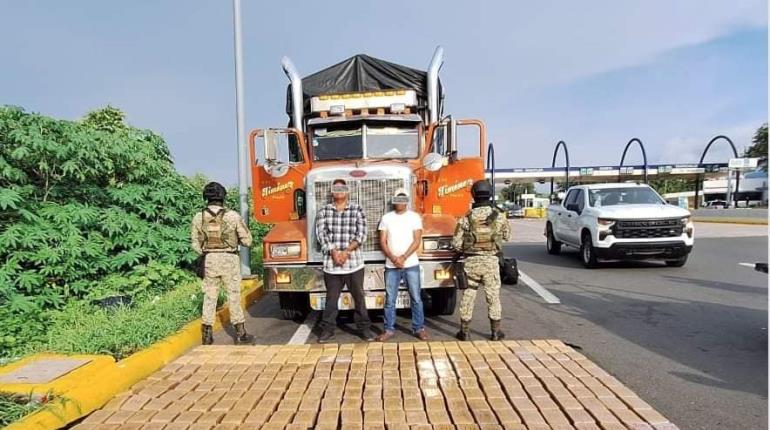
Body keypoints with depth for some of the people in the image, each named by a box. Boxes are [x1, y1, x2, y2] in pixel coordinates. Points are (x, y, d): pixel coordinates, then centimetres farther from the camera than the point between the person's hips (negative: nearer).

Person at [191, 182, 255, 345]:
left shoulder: (198, 217, -3)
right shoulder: (233, 216, -11)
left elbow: (196, 245, 2)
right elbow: (247, 240, -7)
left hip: (210, 260, 3)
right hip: (229, 260, -2)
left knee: (209, 297, 13)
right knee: (234, 296, 6)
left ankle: (207, 334, 17)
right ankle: (240, 334, 12)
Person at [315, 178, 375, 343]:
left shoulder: (357, 210, 3)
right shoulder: (324, 211, 6)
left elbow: (361, 235, -4)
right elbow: (321, 234, -3)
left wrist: (346, 251, -14)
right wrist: (334, 252, -15)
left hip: (354, 262, 0)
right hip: (331, 263, 1)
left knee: (359, 296, 8)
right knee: (331, 297, 8)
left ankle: (364, 328, 18)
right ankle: (328, 329, 18)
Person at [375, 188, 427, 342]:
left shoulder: (414, 217, 1)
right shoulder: (386, 218, 6)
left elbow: (417, 241, -5)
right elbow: (382, 242, 2)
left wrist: (403, 258, -15)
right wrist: (393, 258, -12)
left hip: (411, 265, -1)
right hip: (391, 266, 1)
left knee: (416, 298, 5)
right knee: (390, 299, 5)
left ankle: (419, 328, 16)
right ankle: (389, 329, 15)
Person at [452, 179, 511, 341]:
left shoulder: (466, 218, -7)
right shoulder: (499, 216, -5)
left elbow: (456, 243, -6)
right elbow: (507, 236, 12)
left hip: (471, 261, 0)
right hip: (491, 261, 0)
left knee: (468, 296, 10)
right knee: (493, 297, 11)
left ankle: (465, 331, 17)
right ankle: (496, 331, 18)